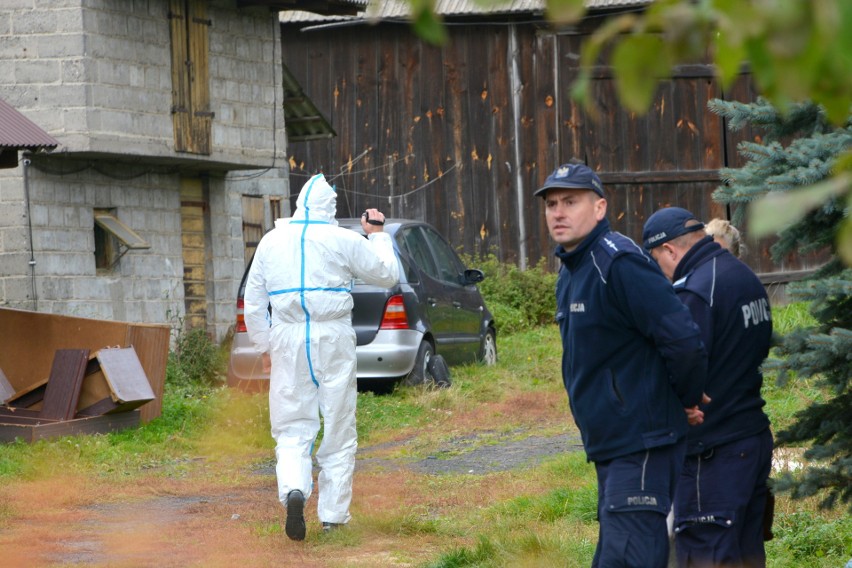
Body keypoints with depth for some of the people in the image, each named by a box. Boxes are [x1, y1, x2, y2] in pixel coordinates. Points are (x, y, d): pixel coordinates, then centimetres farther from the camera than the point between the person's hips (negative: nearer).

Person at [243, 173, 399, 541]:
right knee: (338, 430, 7)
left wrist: (264, 346, 19)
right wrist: (377, 235, 23)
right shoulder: (343, 240, -2)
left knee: (292, 429, 4)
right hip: (333, 338, -2)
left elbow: (254, 303, 11)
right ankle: (333, 513, 9)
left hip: (288, 339, 2)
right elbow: (387, 275, 10)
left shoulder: (272, 241, 7)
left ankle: (293, 489, -23)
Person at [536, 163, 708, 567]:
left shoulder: (618, 265, -17)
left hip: (642, 447, -10)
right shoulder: (571, 272, 15)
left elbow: (682, 340, -24)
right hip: (609, 446, 10)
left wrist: (688, 401, -10)